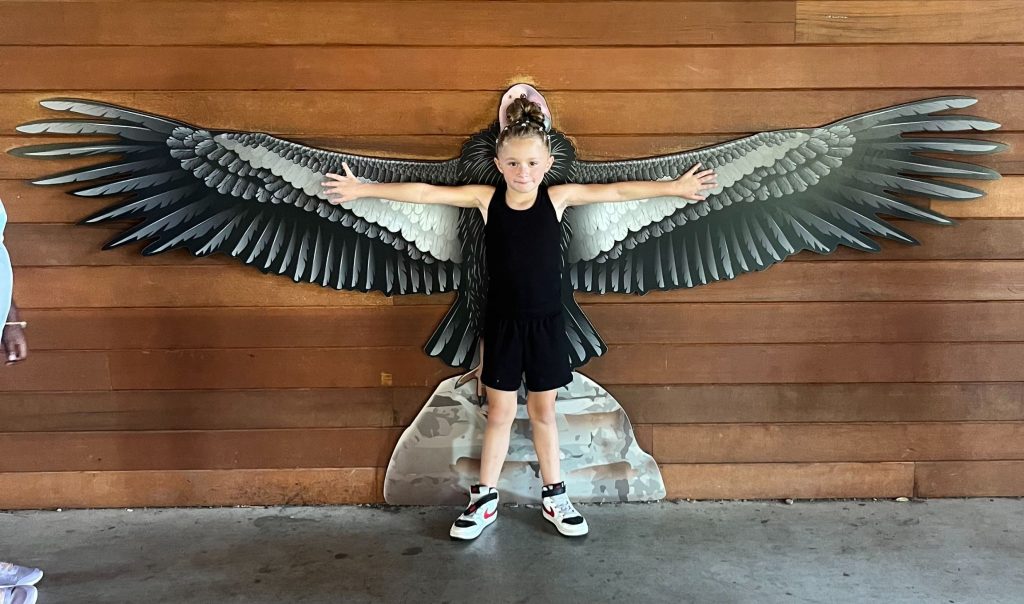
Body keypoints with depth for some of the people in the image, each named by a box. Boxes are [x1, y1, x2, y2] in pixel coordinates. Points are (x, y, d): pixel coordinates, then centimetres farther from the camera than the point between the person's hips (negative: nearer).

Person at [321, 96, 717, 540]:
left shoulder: (558, 197, -6)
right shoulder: (485, 198, -6)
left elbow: (618, 191, -3)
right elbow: (423, 192, -5)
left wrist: (675, 186, -2)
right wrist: (362, 189, -3)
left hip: (545, 323, 0)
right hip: (501, 323, 0)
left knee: (543, 412, 13)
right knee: (499, 414, 11)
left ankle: (554, 498, 29)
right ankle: (485, 500, 26)